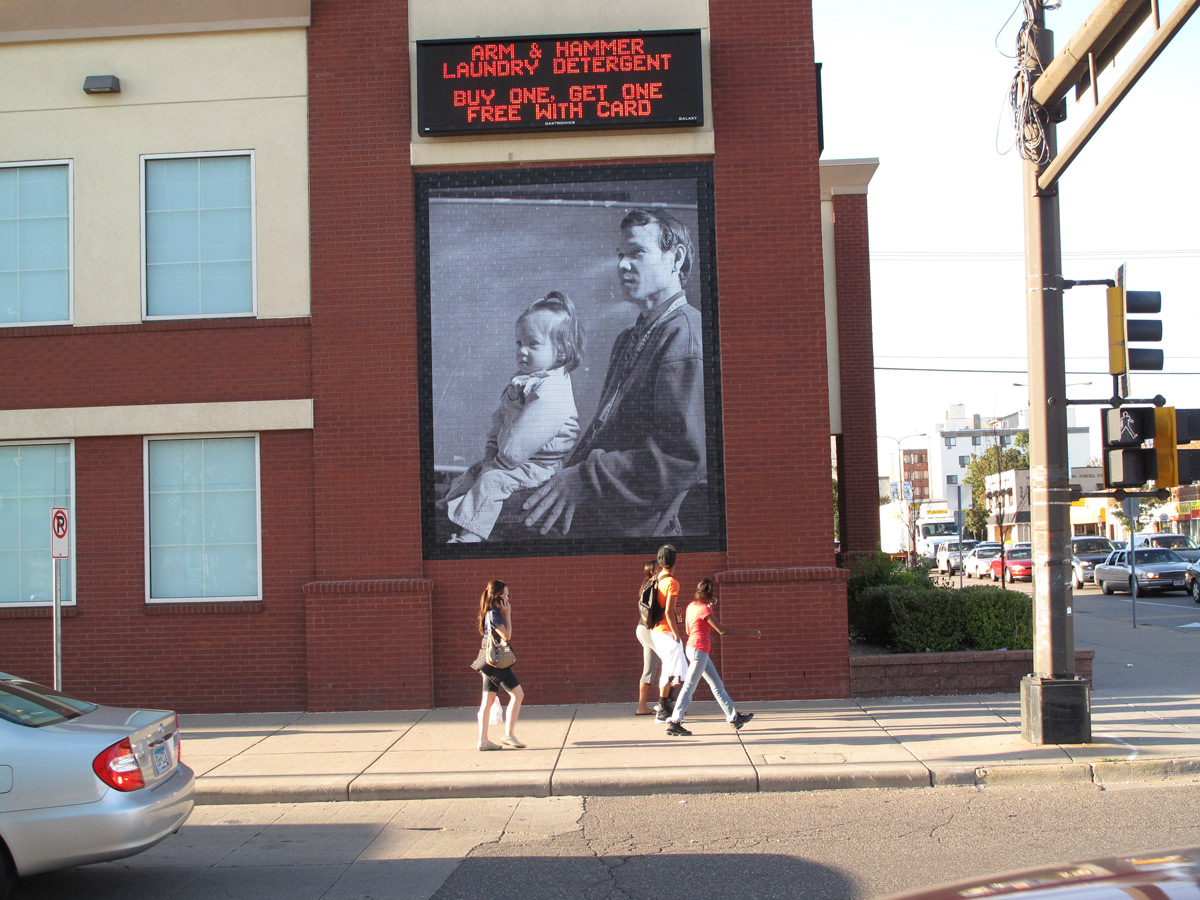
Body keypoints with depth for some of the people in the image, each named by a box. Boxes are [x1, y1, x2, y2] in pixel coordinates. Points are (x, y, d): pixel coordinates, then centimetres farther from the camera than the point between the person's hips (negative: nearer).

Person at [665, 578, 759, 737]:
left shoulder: (692, 606, 11)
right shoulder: (704, 609, -15)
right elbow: (722, 630, -16)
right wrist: (748, 632, -12)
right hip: (699, 650, -10)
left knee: (717, 685, 15)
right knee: (689, 687, -10)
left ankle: (734, 717, 22)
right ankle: (673, 723, -11)